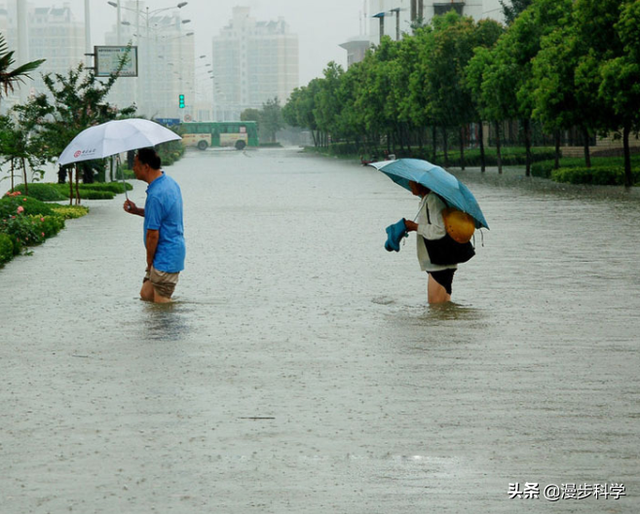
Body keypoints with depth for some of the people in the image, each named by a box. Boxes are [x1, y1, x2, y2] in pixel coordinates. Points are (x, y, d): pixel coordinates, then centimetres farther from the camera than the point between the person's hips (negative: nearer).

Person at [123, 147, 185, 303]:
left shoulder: (155, 195, -25)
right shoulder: (170, 182, 7)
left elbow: (153, 234, -22)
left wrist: (149, 262, -8)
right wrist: (137, 210, 11)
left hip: (165, 258, -10)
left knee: (162, 304, -4)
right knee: (146, 295, 16)